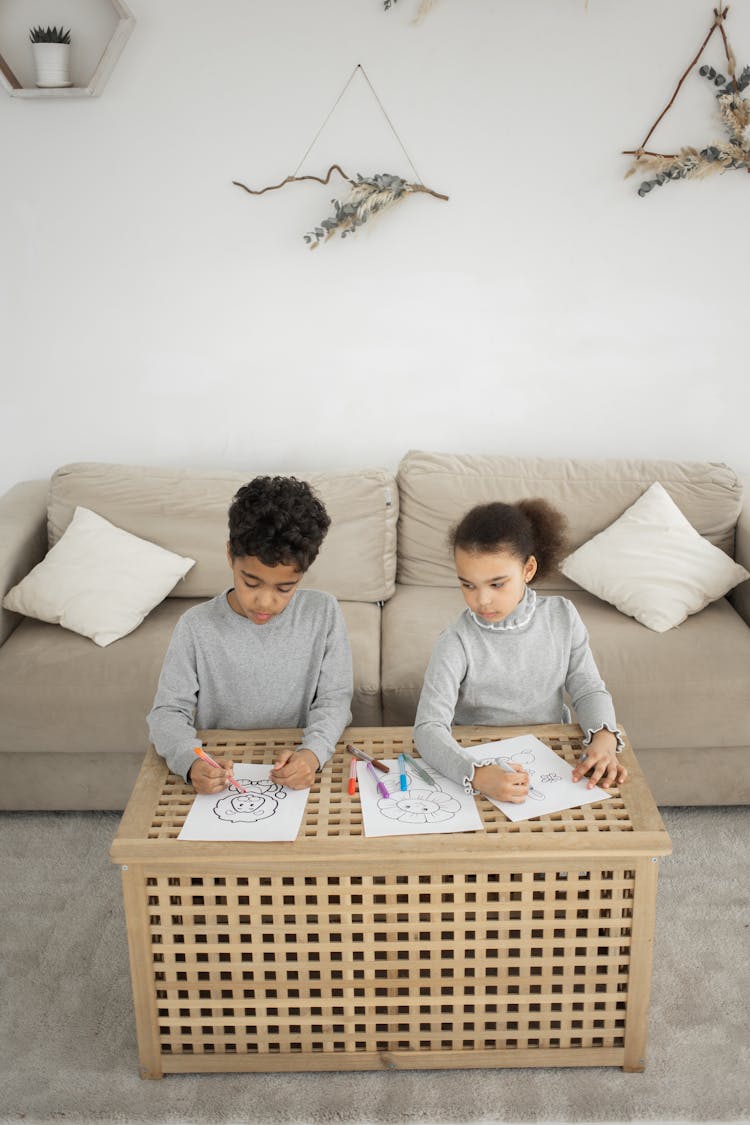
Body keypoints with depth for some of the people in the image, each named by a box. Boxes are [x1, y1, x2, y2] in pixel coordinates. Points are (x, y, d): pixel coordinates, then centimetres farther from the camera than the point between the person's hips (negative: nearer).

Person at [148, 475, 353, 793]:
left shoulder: (323, 614, -5)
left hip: (296, 776, 2)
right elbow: (167, 712, -5)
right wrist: (191, 761, -25)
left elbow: (334, 699, -2)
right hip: (218, 780, -1)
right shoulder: (197, 627, -7)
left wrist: (312, 753, -22)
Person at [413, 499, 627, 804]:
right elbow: (429, 727, -24)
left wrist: (604, 739, -19)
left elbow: (588, 689, 2)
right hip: (483, 764, -1)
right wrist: (477, 776, -41)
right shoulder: (456, 643, -16)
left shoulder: (562, 617, -3)